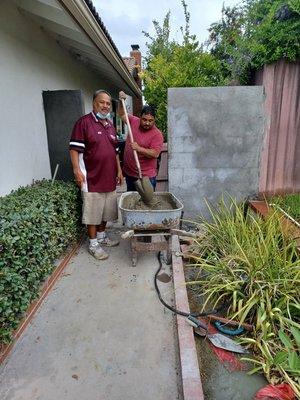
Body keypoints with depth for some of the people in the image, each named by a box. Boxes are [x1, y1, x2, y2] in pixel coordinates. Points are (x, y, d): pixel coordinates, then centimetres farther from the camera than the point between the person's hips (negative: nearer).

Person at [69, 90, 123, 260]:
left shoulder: (110, 125, 14)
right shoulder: (84, 122, -8)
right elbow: (75, 149, -12)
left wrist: (119, 170, 14)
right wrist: (77, 170, -19)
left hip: (109, 178, 7)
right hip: (92, 178, -7)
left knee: (106, 211, 17)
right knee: (93, 212, 2)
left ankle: (102, 236, 35)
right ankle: (94, 244, 15)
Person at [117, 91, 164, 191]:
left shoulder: (157, 134, -13)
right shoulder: (134, 121, 4)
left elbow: (155, 154, -21)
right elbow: (122, 114, 19)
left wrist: (138, 148, -28)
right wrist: (121, 100, 6)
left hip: (146, 176, -5)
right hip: (129, 173, 6)